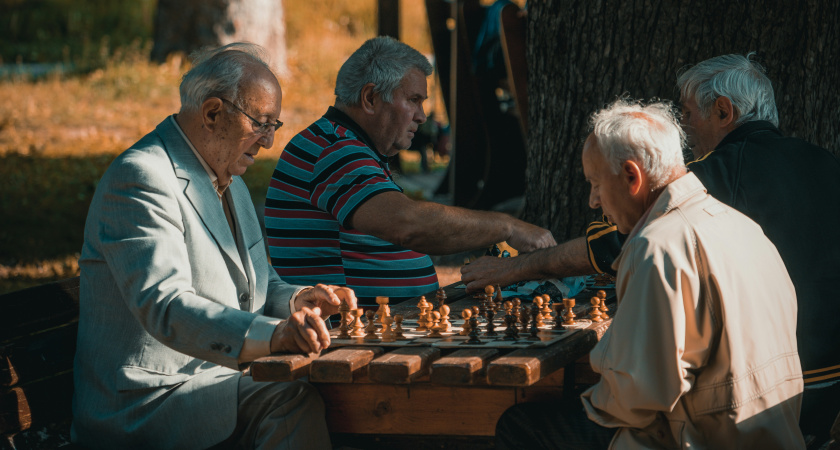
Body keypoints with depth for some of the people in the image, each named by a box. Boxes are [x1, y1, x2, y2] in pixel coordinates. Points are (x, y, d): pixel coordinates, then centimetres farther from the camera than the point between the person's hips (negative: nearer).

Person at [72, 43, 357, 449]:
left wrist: (296, 300, 7)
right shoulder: (140, 178, -15)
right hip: (148, 399, -9)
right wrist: (273, 334, -42)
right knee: (295, 403, -30)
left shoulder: (229, 182, 19)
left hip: (221, 378, 9)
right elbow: (163, 305, -29)